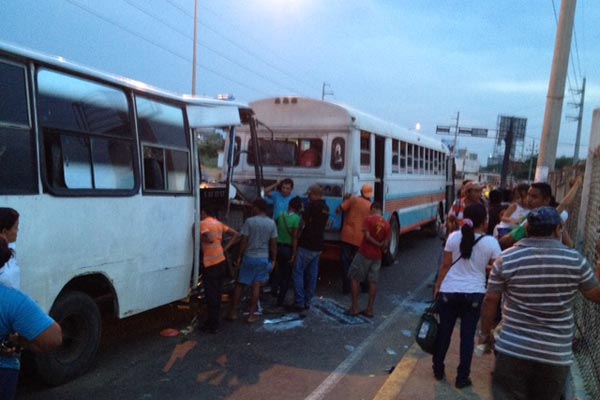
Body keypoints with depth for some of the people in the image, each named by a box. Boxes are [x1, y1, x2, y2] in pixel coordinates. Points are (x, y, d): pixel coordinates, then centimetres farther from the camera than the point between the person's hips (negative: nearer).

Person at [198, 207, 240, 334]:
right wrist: (225, 248, 10)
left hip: (211, 264, -8)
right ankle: (214, 322, 25)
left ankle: (212, 325, 7)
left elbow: (210, 239, -25)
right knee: (216, 294, 15)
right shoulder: (218, 223, 14)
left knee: (211, 295, 0)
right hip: (221, 261, 8)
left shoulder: (203, 223, -9)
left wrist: (199, 238, -8)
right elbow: (236, 234, 14)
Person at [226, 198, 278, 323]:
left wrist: (239, 256, 2)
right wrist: (273, 260, 10)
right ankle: (251, 315, 11)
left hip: (249, 257, -2)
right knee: (256, 286, 7)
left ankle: (233, 312, 16)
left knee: (240, 284, 10)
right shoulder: (271, 223, -2)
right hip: (263, 258, 2)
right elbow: (273, 244, 1)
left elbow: (244, 241, -9)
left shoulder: (249, 221, -11)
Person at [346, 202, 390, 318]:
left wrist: (377, 244, -7)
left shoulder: (369, 219, -10)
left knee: (355, 279, 6)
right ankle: (369, 309, 13)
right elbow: (386, 243, 0)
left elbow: (367, 236, -19)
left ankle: (354, 308, 6)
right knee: (373, 282, 9)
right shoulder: (387, 224, 2)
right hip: (377, 256, 5)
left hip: (364, 253, -4)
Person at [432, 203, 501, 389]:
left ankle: (438, 370, 29)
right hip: (474, 294, -1)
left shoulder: (454, 237, -5)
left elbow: (445, 265, -1)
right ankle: (462, 377, 17)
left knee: (444, 331, 14)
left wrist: (437, 287, 9)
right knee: (467, 335, 9)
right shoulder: (491, 242, -6)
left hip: (449, 291, 1)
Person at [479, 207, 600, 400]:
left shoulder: (505, 259, -7)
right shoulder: (575, 260, -6)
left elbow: (490, 301, -2)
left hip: (513, 349, -1)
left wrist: (486, 333, 12)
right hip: (557, 354, 2)